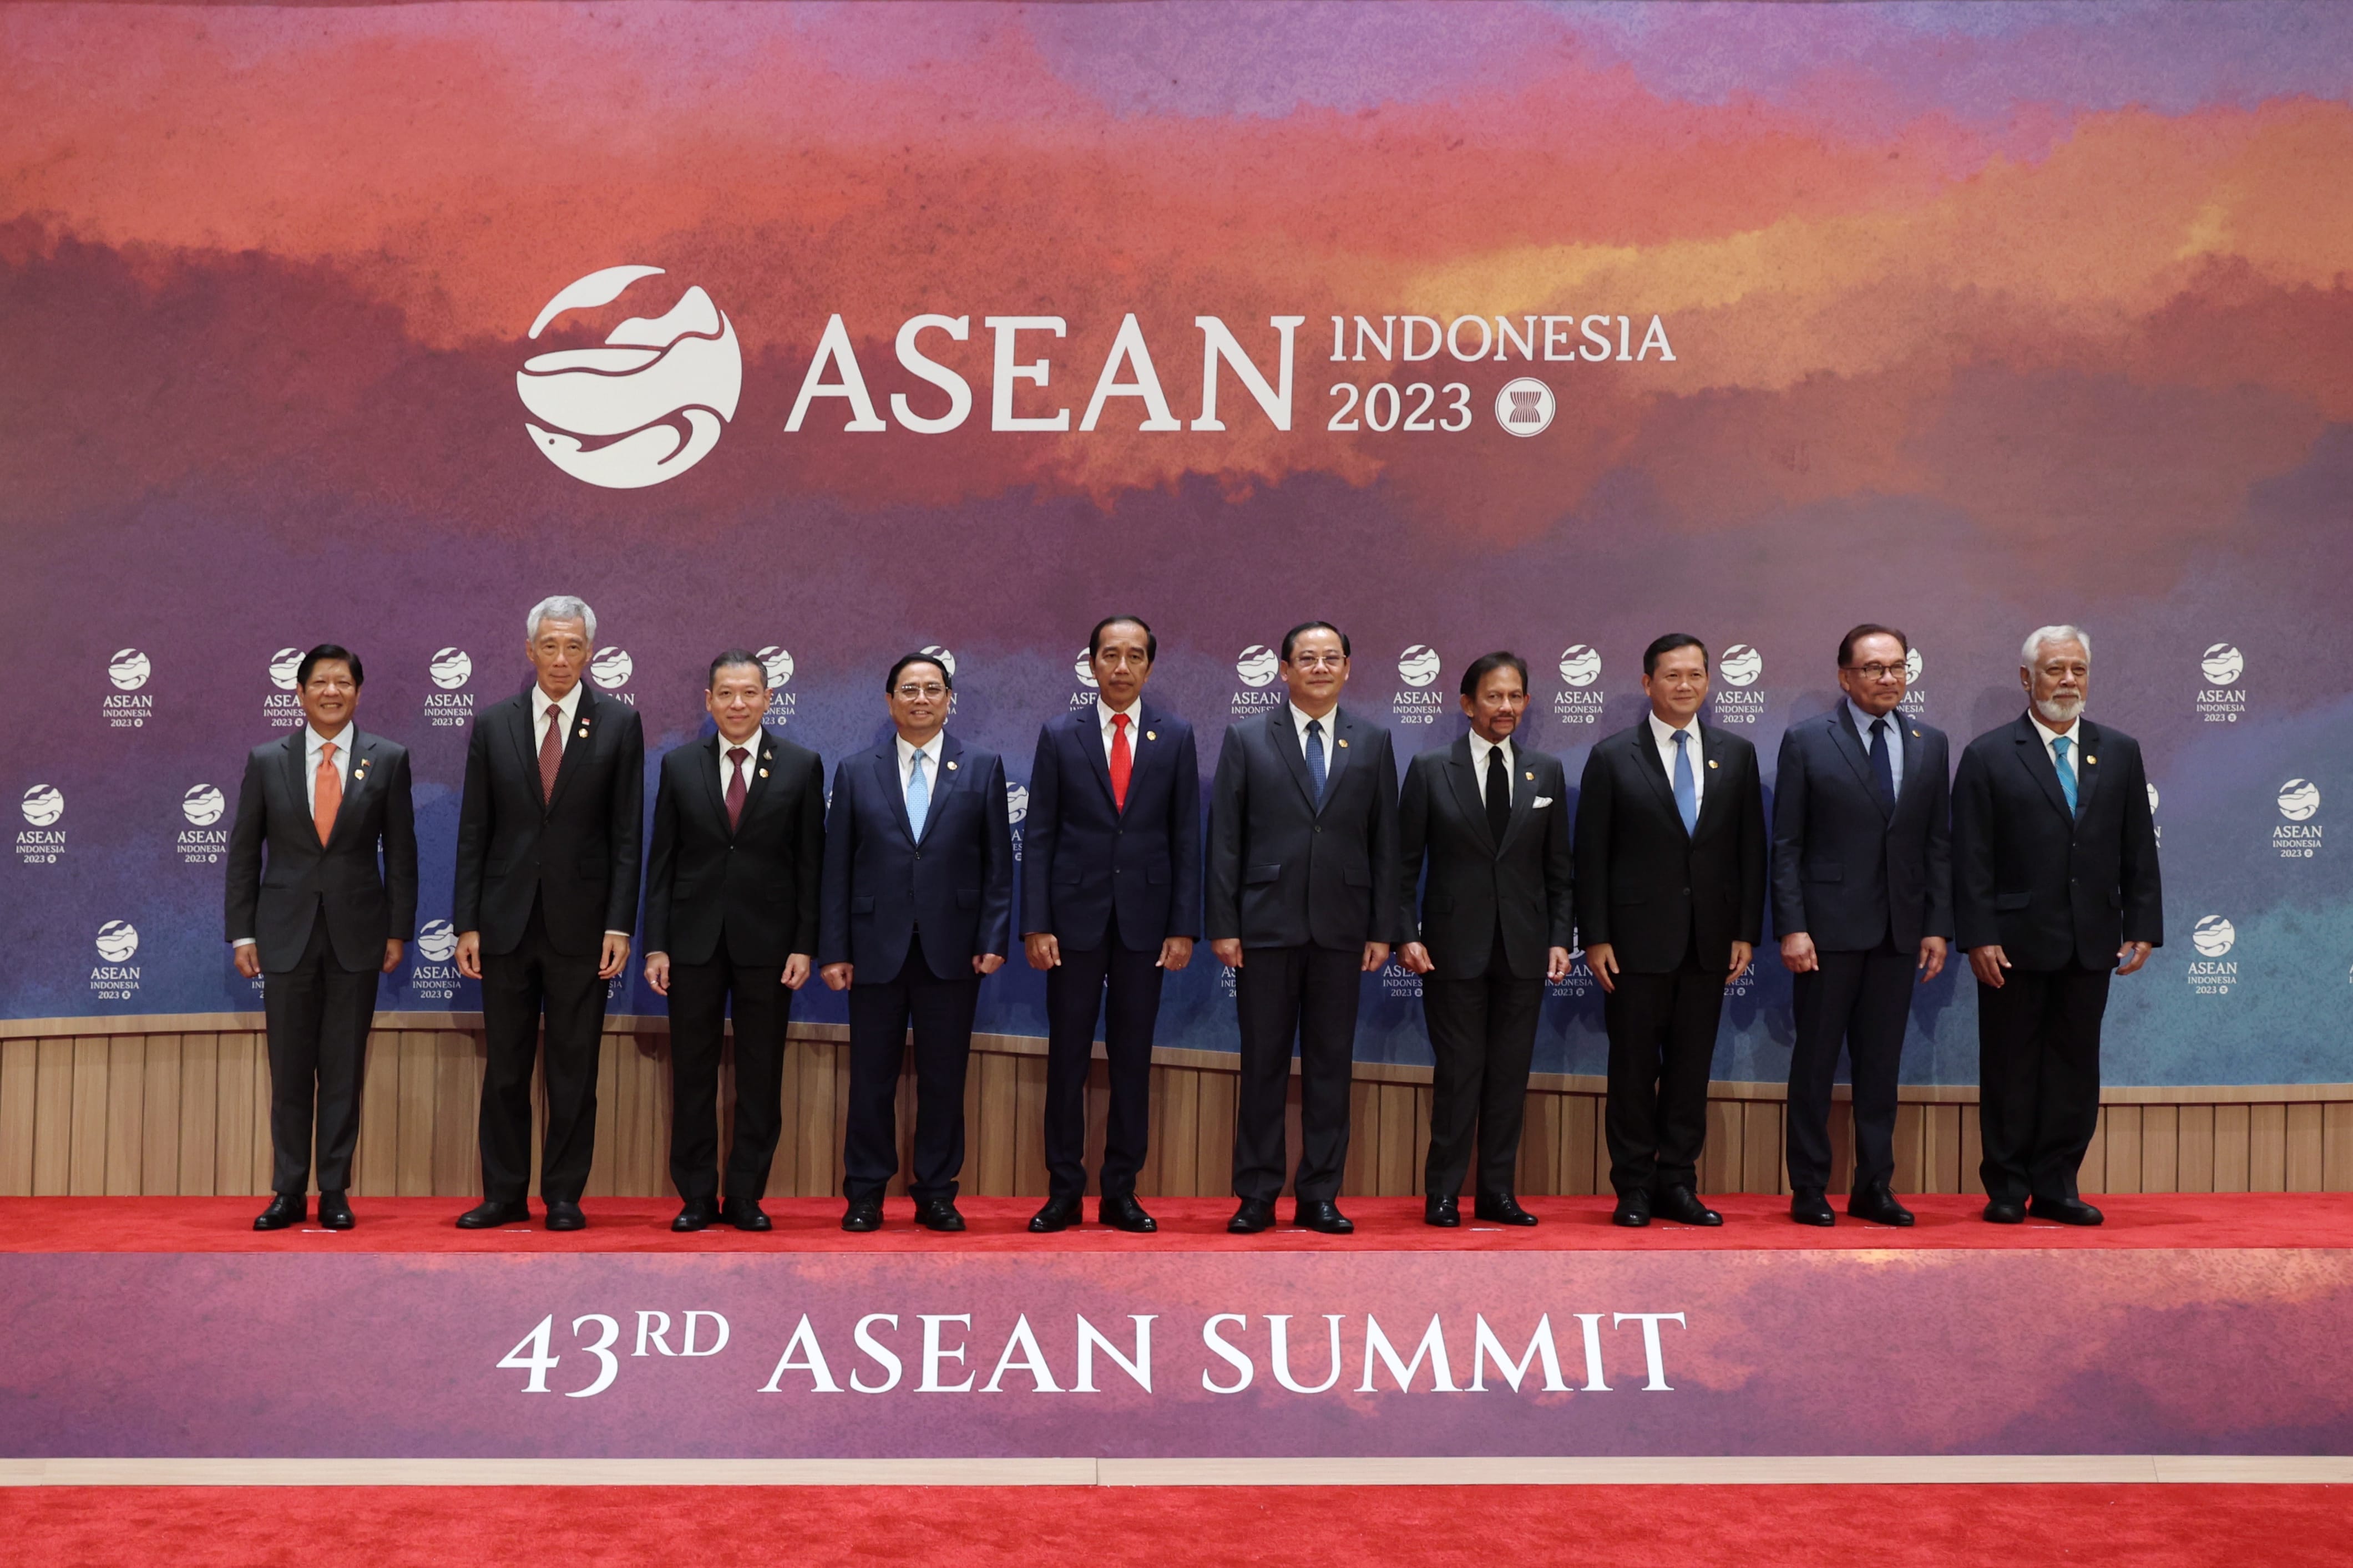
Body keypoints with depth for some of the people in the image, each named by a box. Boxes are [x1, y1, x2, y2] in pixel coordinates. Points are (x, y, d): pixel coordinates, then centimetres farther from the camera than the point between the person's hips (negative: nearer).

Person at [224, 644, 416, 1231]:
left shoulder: (388, 759, 2)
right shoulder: (267, 760, 3)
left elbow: (400, 852, 4)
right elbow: (244, 852, 6)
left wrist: (399, 931, 0)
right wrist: (242, 933, 1)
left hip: (357, 934, 0)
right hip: (287, 934, 1)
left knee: (344, 1070, 4)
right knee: (289, 1069, 4)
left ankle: (335, 1192, 11)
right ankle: (289, 1192, 12)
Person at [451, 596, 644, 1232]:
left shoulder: (619, 724, 1)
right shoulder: (493, 724, 5)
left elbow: (626, 834, -1)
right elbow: (474, 832, 5)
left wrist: (620, 925, -7)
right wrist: (467, 924, 0)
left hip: (580, 923, -1)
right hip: (507, 920, 2)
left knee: (574, 1071, 4)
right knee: (505, 1068, 7)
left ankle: (564, 1196, 13)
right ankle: (505, 1194, 17)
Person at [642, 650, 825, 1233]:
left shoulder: (801, 766, 2)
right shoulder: (680, 766, 6)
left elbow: (810, 862, 1)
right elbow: (662, 861, 5)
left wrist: (805, 945, -5)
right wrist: (655, 945, -1)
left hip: (766, 943, -1)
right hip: (694, 940, 1)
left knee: (761, 1076, 4)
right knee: (692, 1073, 5)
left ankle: (746, 1197, 13)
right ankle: (696, 1197, 14)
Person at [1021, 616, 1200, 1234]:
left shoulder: (1176, 737, 5)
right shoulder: (1060, 736, 3)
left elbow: (1186, 837, 4)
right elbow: (1038, 835, 1)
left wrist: (1184, 926, -3)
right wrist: (1035, 923, -6)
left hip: (1144, 918, 1)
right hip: (1075, 915, -1)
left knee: (1133, 1059, 5)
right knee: (1067, 1056, 2)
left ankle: (1120, 1192, 13)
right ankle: (1064, 1191, 10)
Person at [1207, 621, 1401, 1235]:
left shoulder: (1372, 742, 9)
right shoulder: (1247, 741, 4)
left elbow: (1385, 841, 8)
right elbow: (1225, 840, 1)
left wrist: (1383, 928, 2)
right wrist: (1223, 926, -5)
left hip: (1341, 929, 2)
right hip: (1266, 927, -1)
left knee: (1331, 1064, 5)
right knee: (1263, 1063, 2)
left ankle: (1319, 1196, 12)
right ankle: (1256, 1196, 10)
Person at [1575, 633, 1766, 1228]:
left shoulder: (1736, 754, 8)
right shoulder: (1612, 756, -1)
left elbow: (1751, 849, 8)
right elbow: (1591, 854, -2)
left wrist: (1747, 932, 2)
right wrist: (1595, 937, -7)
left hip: (1710, 938, 3)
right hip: (1638, 936, -3)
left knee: (1692, 1066, 7)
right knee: (1634, 1066, 3)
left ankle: (1677, 1183, 16)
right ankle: (1634, 1188, 11)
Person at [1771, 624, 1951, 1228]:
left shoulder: (1929, 744, 9)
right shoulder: (1807, 742, -2)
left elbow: (1939, 843, 10)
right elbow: (1786, 845, -4)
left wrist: (1938, 927, 3)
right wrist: (1792, 927, -11)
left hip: (1899, 930, 4)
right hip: (1829, 928, -3)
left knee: (1881, 1064, 8)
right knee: (1816, 1062, 3)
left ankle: (1874, 1188, 16)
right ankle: (1809, 1190, 10)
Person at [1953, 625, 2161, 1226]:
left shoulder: (2120, 752, 9)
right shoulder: (1989, 756, -1)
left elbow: (2139, 850, 10)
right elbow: (1971, 858, -5)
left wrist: (2143, 927, 3)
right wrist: (1978, 937, -12)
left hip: (2091, 946, 3)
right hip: (2015, 944, -3)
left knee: (2075, 1066, 7)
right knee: (2009, 1069, 3)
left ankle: (2055, 1186, 15)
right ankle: (2007, 1189, 12)